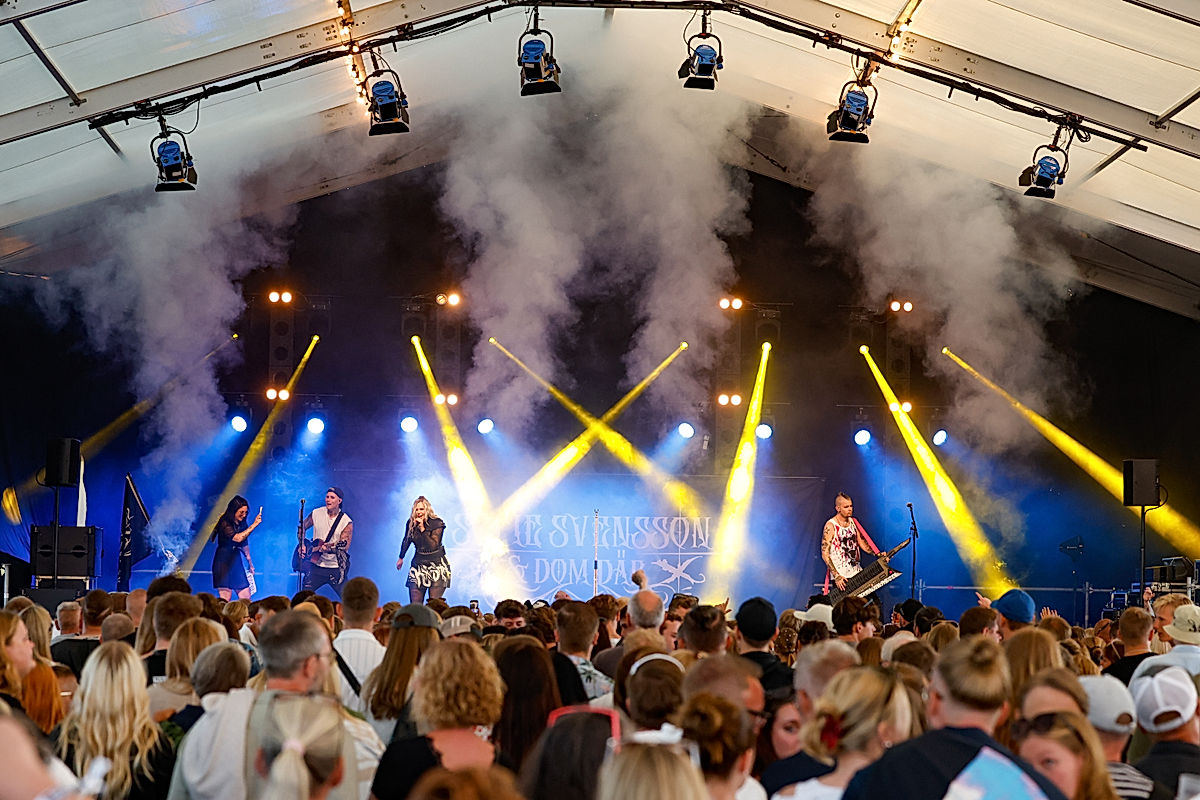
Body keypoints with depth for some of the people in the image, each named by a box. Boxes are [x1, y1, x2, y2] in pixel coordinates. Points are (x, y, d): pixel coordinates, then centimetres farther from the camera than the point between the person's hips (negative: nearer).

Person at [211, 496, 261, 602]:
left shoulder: (242, 524, 9)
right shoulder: (225, 524, -13)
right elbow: (238, 538, -27)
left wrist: (250, 562, 24)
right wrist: (254, 525, -24)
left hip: (236, 562, 7)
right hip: (223, 563, -7)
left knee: (246, 600, -2)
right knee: (225, 602, -9)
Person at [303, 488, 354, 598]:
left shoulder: (347, 522, -8)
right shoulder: (316, 514, 2)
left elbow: (344, 546, -15)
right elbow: (302, 527, 19)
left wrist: (327, 547, -30)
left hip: (336, 569, -3)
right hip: (317, 566, 3)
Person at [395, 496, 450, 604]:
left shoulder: (437, 523, -11)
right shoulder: (411, 523, 0)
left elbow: (433, 546, -21)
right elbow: (406, 541, 19)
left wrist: (422, 529, -24)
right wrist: (401, 558, 29)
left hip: (436, 565, -3)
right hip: (418, 565, 3)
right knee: (415, 605, -3)